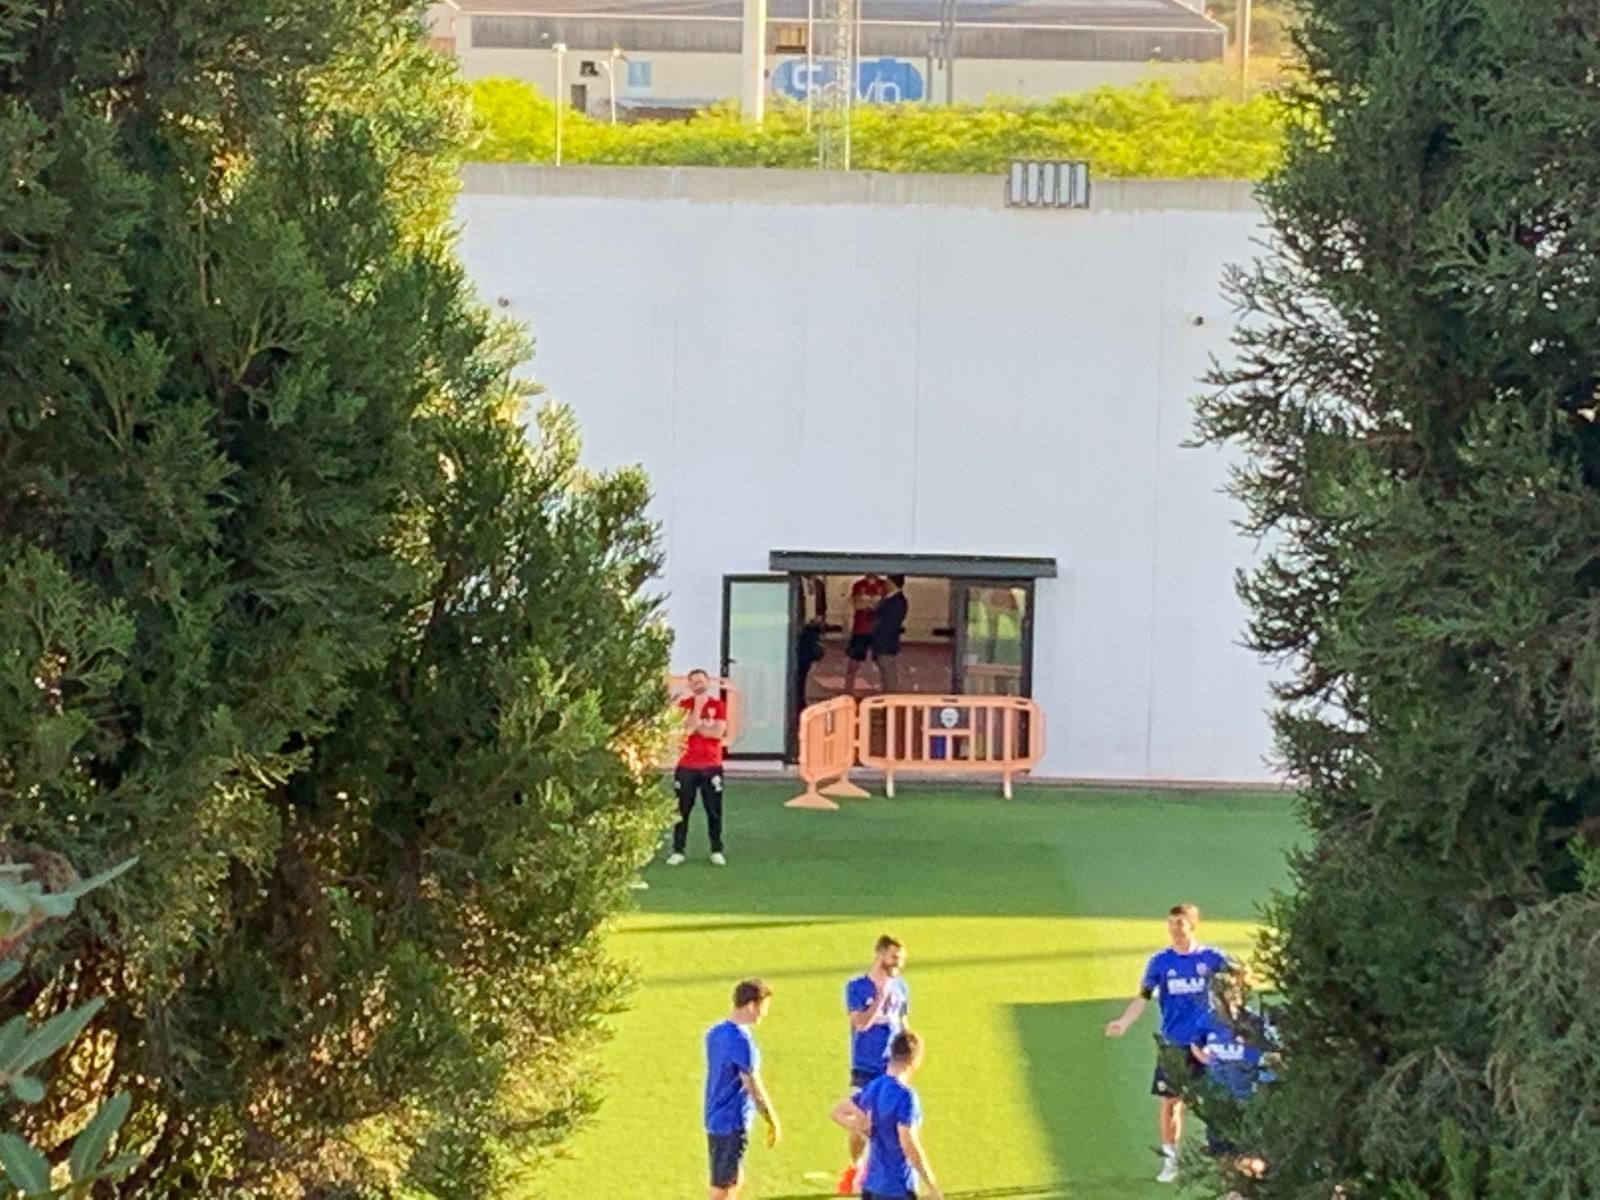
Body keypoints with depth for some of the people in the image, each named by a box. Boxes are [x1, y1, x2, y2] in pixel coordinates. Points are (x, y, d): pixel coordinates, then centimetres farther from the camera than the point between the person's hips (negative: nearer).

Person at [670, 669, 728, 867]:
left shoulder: (718, 706, 2)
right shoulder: (683, 705, 1)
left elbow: (718, 732, -10)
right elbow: (688, 727, -15)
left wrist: (696, 728, -8)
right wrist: (698, 705, -16)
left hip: (712, 766, 0)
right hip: (686, 766, 0)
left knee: (714, 810, 3)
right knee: (682, 810, 2)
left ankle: (717, 850, 11)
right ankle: (678, 850, 7)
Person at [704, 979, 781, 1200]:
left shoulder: (715, 1033, 6)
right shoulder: (742, 1041, -22)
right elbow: (754, 1088, -19)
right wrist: (773, 1123, -8)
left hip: (715, 1120, 9)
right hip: (733, 1124, -9)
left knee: (735, 1181, 20)